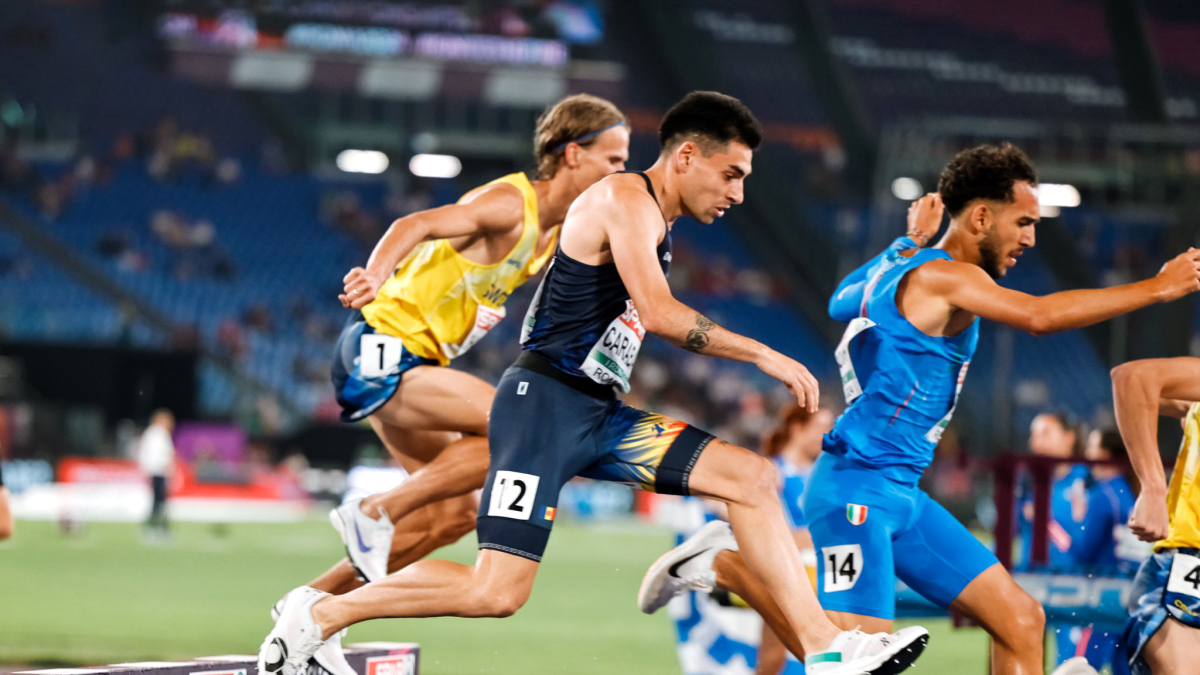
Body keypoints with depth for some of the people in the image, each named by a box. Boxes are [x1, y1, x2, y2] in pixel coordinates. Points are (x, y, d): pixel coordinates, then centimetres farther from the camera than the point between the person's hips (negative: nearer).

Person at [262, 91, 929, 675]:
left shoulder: (658, 225, 19)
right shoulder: (625, 197, -11)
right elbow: (657, 312, -21)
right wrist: (765, 355, -19)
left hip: (599, 414, 9)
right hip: (545, 404, -9)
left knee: (752, 475, -2)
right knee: (497, 593, -17)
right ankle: (321, 613, 0)